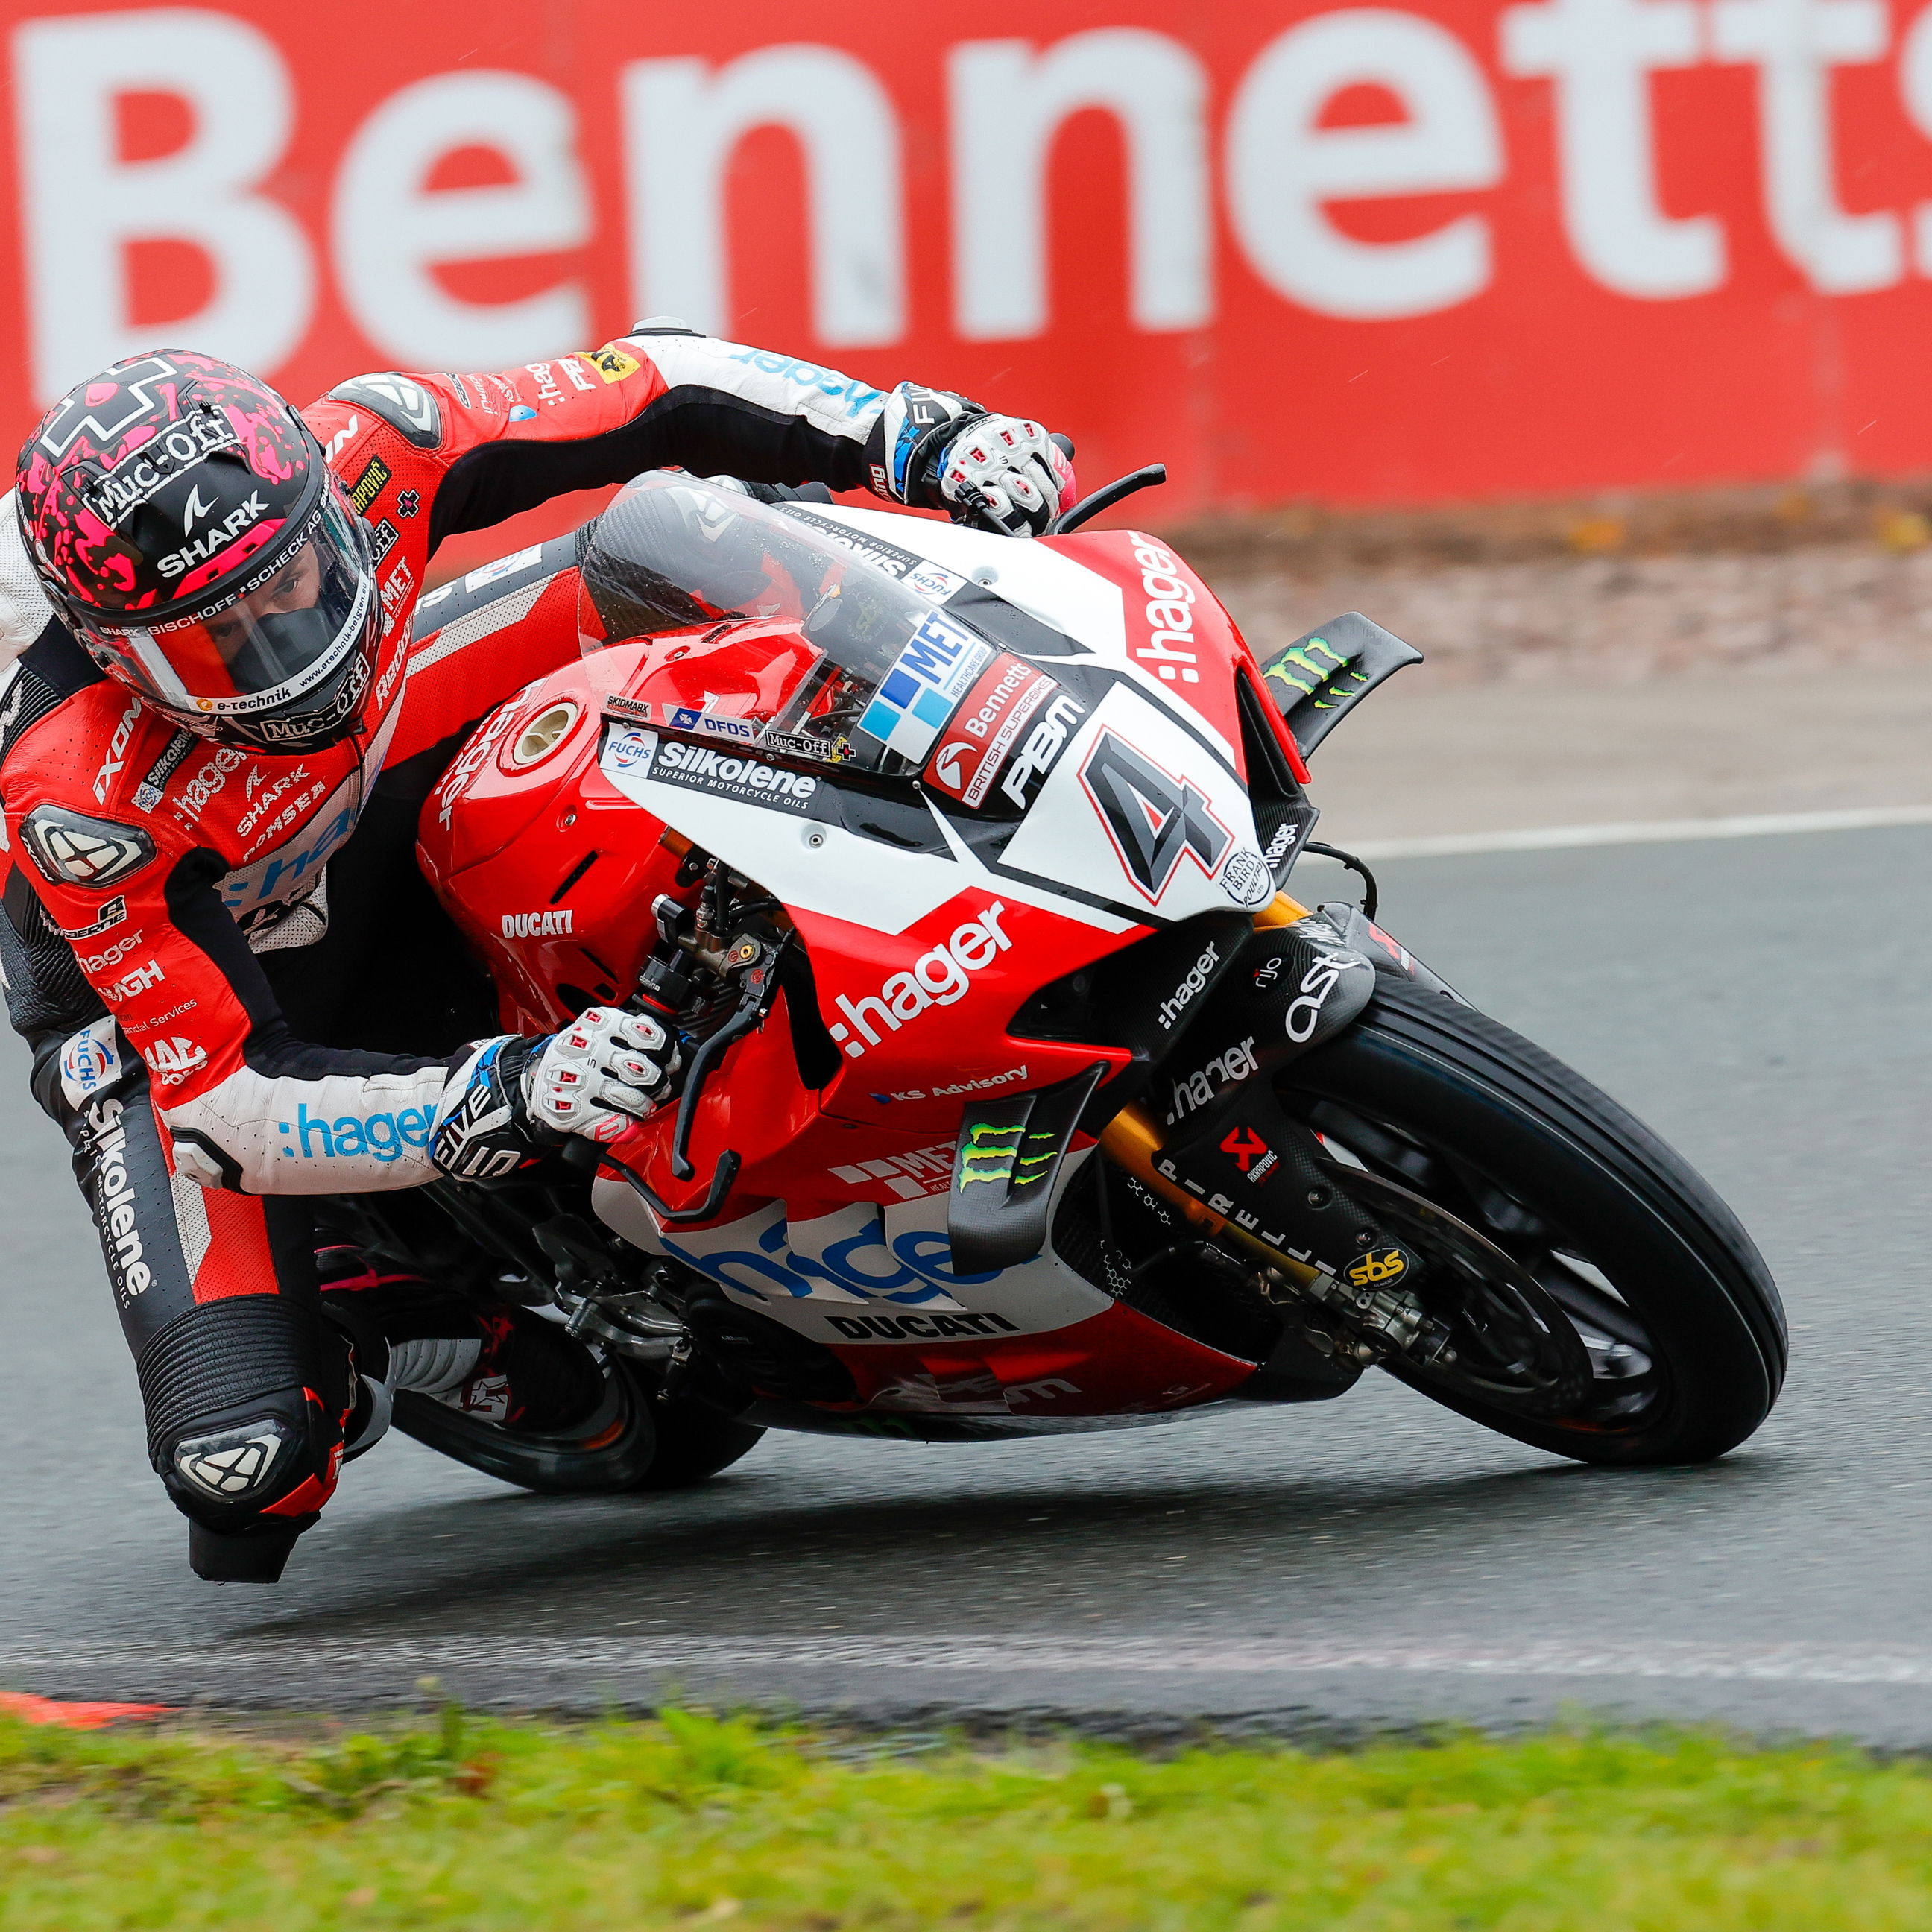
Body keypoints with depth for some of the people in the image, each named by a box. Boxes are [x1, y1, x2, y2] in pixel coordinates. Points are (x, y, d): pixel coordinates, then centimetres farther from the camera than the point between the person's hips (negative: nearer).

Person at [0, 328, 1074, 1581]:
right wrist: (508, 1100, -48)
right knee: (246, 1450, -26)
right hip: (171, 1010, -5)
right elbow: (229, 1103, -35)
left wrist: (931, 436, -26)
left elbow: (653, 387, -16)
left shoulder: (360, 457, -28)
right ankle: (356, 1332, 9)